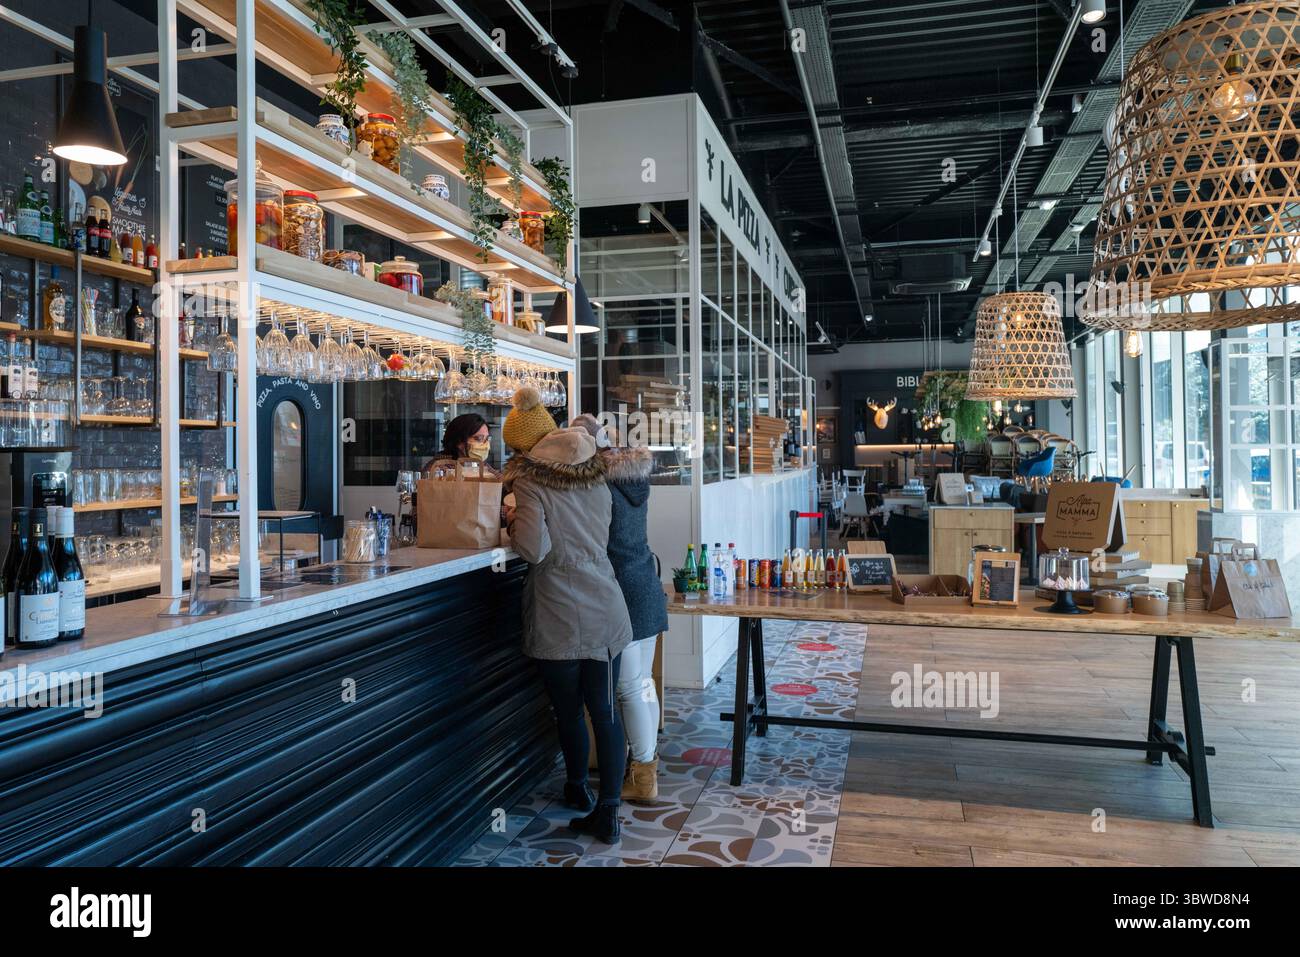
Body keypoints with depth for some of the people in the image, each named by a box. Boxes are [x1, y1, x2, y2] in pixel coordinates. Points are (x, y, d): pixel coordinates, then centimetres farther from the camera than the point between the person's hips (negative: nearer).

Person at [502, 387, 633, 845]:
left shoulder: (529, 480, -8)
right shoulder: (594, 476, 10)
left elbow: (534, 548, -21)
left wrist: (512, 518, -2)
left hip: (558, 617, -4)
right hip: (605, 611, 5)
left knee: (568, 710, 15)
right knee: (605, 710, 7)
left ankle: (578, 789, 35)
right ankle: (608, 812, 10)